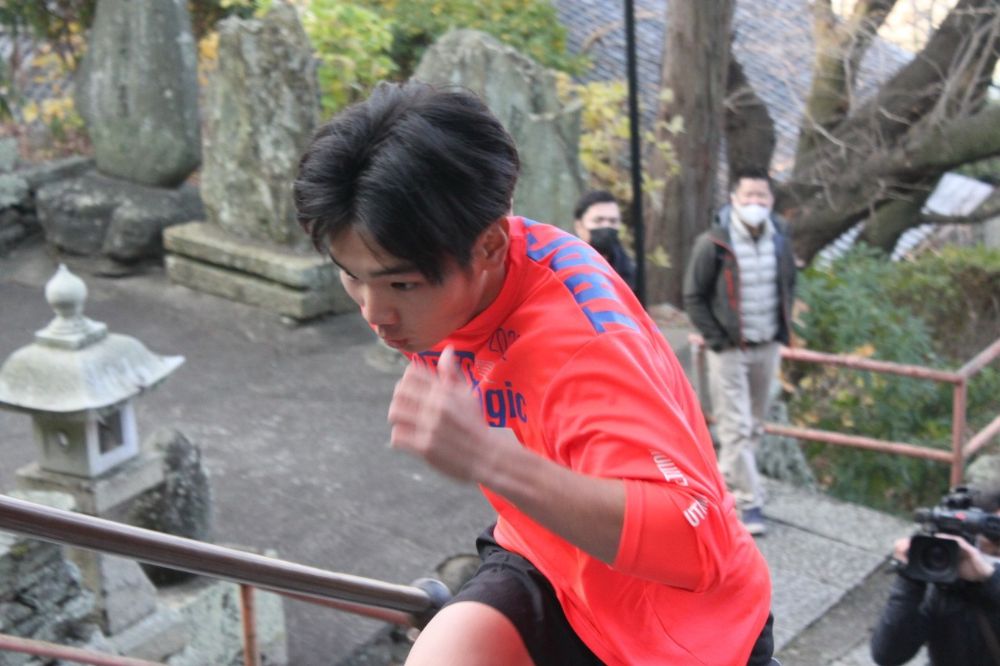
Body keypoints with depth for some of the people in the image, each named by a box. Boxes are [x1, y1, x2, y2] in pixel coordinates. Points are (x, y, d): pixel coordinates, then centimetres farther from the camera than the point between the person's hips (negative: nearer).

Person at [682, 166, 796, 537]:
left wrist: (783, 330, 7)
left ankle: (727, 481, 31)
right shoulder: (713, 243, -13)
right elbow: (693, 297, -6)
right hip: (729, 350, -5)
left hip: (767, 347, 5)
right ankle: (750, 503, 0)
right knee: (735, 428, -5)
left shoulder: (780, 239, 2)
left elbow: (789, 285, 17)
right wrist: (716, 339, -11)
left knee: (754, 425, 14)